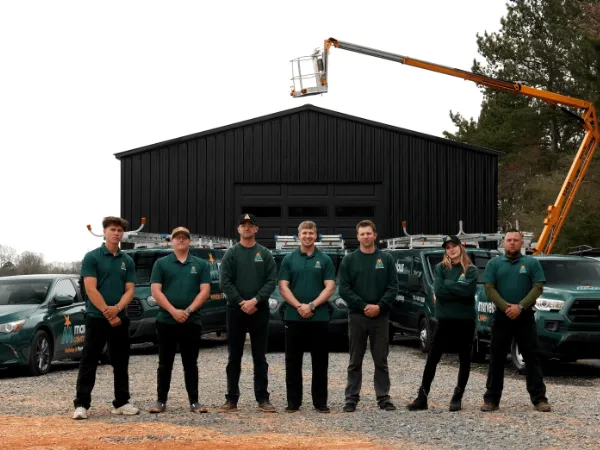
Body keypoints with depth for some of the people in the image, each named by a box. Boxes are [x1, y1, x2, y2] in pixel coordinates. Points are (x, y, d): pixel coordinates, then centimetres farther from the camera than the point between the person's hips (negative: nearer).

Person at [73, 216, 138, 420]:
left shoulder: (127, 261, 9)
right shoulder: (92, 257, -4)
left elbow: (129, 290, 3)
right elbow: (90, 289, -12)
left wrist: (117, 308, -16)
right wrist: (107, 313, -15)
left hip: (120, 318, 5)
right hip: (96, 318, -4)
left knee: (121, 363, 9)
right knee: (88, 363, -3)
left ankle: (121, 402, 17)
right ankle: (81, 404, -1)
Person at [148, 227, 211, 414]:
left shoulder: (201, 265, 8)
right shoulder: (161, 263, 5)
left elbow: (204, 291, 1)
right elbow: (156, 291, -3)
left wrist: (188, 311, -12)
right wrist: (173, 311, -14)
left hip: (192, 321, 1)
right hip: (166, 320, -1)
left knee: (190, 363, 5)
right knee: (165, 363, 4)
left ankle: (194, 402, 8)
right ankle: (161, 401, 9)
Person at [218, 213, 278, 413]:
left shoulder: (265, 254, 6)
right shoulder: (231, 253, 4)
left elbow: (272, 281, -2)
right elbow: (224, 281, -3)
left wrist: (255, 300, -14)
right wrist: (241, 302, -12)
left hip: (259, 310, 0)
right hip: (235, 310, 0)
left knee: (260, 357, 4)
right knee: (234, 357, 4)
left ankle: (263, 398, 8)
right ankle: (232, 399, 8)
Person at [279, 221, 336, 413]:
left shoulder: (325, 260, 5)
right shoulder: (289, 259, 6)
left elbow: (329, 288, -3)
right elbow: (283, 287, 0)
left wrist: (312, 306, -15)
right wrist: (299, 306, -13)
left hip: (319, 317, -1)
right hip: (294, 317, 1)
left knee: (320, 361, 3)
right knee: (293, 361, 4)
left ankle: (320, 401, 9)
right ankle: (293, 401, 10)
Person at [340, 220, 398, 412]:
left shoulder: (386, 259, 6)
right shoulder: (349, 260, 3)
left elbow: (393, 286, 1)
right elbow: (344, 288, -3)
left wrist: (379, 306, -12)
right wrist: (364, 306, -12)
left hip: (380, 316, 1)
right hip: (357, 316, 0)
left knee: (381, 360, 4)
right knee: (355, 360, 4)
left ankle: (383, 397, 10)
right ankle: (352, 398, 9)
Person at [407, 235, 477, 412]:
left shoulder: (471, 270, 3)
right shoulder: (440, 268, 6)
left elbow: (469, 290, -16)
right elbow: (438, 291, -9)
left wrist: (448, 285, -12)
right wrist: (459, 290, -13)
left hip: (466, 320, 0)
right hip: (445, 320, 0)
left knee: (464, 359, 5)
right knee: (432, 359, -1)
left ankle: (457, 397, 14)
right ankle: (422, 397, 2)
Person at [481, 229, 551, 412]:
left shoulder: (532, 263, 5)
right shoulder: (494, 264, 7)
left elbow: (538, 287, -3)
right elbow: (489, 289, -2)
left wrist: (520, 306, -15)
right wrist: (506, 307, -15)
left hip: (525, 316, -1)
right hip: (502, 316, 1)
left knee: (532, 357, -2)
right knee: (496, 358, 3)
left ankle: (539, 398, 0)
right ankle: (491, 399, 7)